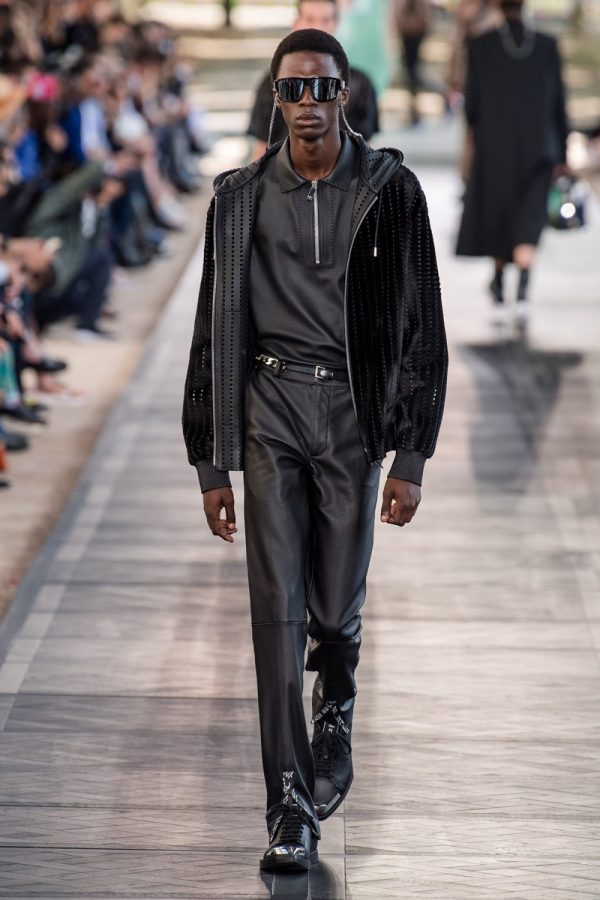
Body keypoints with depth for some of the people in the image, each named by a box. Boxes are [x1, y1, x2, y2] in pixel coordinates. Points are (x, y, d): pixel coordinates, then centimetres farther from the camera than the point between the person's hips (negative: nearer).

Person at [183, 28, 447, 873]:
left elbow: (421, 327, 1)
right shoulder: (243, 198, 4)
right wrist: (212, 464, 8)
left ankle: (336, 710, 42)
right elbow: (214, 331, 9)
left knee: (336, 609, 6)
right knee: (278, 607, -7)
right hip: (270, 403, 1)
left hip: (355, 407, -1)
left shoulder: (389, 191, -1)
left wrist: (411, 457, -3)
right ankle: (291, 809, -3)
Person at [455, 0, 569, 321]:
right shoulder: (547, 45, -2)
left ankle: (499, 286, 35)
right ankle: (522, 291, -21)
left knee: (496, 213, 20)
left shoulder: (481, 45, -6)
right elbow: (558, 102, 1)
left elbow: (472, 104, -3)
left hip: (494, 148, 0)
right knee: (529, 222, 0)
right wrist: (561, 154, 7)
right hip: (538, 147, 0)